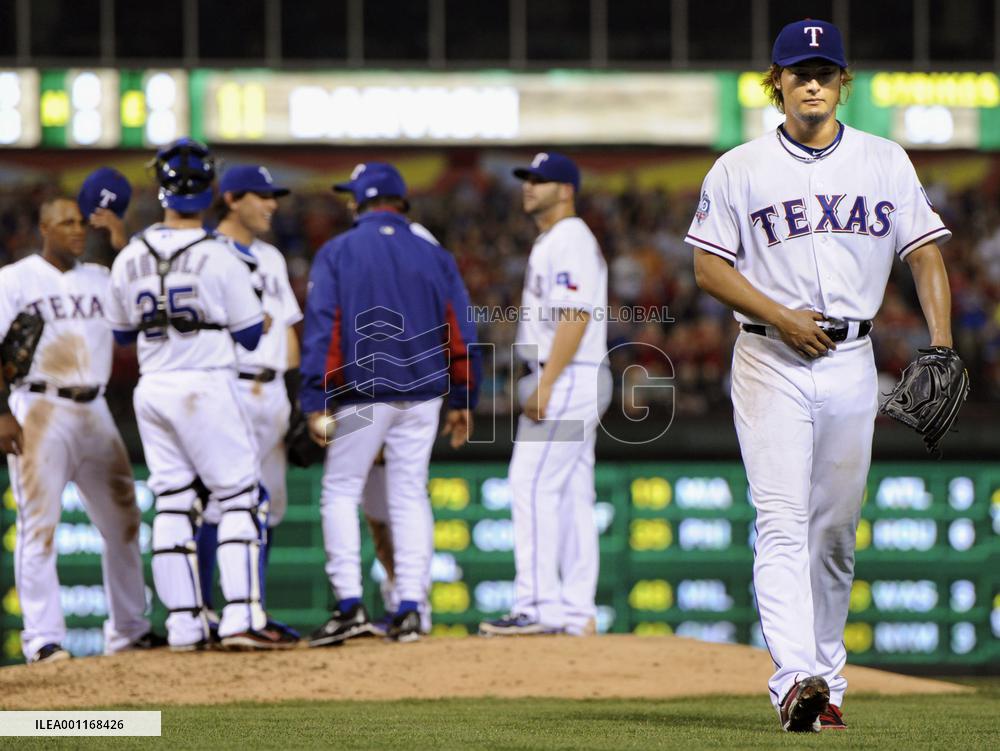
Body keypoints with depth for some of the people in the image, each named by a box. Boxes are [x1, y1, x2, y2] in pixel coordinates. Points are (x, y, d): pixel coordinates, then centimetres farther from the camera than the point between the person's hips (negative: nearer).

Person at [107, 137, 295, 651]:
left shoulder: (129, 259, 4)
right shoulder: (218, 257, -10)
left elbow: (122, 332, 15)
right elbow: (250, 335, -5)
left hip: (151, 391, 5)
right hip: (206, 386, -5)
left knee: (173, 503, 8)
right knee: (241, 498, -1)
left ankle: (183, 624, 5)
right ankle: (241, 617, -12)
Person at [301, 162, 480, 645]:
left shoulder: (336, 253, -3)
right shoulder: (434, 256, 6)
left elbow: (321, 331, -9)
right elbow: (461, 333, 5)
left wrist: (316, 403, -9)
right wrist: (462, 401, 13)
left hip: (361, 395, -3)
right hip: (422, 393, 3)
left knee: (340, 492, 5)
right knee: (410, 494, 8)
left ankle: (349, 605, -6)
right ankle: (410, 609, 3)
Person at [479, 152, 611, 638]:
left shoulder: (570, 240, -11)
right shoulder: (550, 242, 21)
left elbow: (575, 317, -20)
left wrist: (545, 385, -24)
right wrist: (540, 384, 20)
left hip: (566, 379, -11)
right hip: (574, 383, 11)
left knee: (532, 484, -14)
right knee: (571, 493, 9)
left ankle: (538, 605, -17)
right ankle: (576, 611, 9)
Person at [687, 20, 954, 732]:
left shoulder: (886, 162, 9)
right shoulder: (738, 170, 2)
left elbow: (925, 253, 6)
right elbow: (710, 267, 1)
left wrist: (940, 344, -8)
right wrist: (782, 317, -13)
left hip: (852, 363, 3)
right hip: (771, 360, -3)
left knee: (836, 532, 8)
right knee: (783, 525, -14)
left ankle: (827, 680, 18)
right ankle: (795, 679, -25)